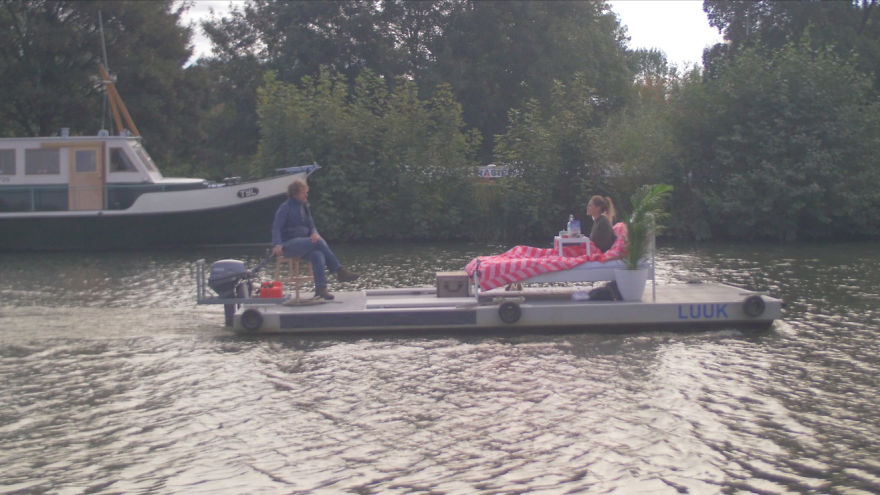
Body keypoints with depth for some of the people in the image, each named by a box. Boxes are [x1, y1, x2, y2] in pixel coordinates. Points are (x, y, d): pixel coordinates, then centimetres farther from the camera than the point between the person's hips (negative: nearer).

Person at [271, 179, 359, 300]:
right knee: (319, 242, -27)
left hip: (303, 245, 6)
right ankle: (340, 271, -22)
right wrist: (277, 245, -30)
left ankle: (320, 289, -35)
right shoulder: (285, 208, -3)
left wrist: (315, 234, -9)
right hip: (289, 244, -6)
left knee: (318, 256, -27)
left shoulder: (304, 207, 18)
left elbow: (311, 225, 17)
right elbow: (276, 228, -11)